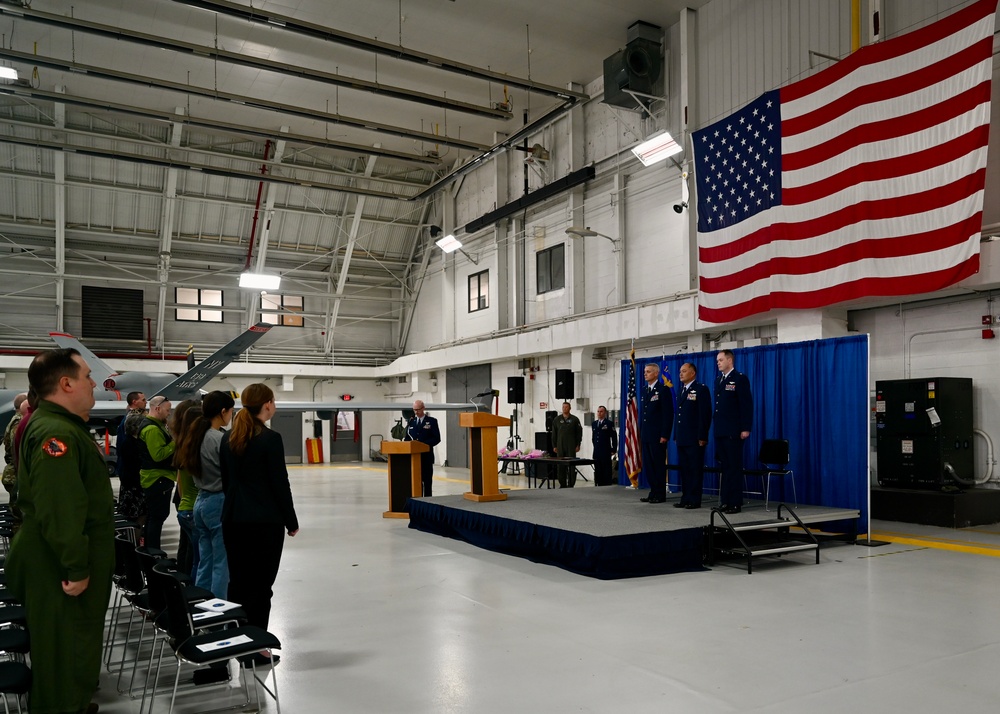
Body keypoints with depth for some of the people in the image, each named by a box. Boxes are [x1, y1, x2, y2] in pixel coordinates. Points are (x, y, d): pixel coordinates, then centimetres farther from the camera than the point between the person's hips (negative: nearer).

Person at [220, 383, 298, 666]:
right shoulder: (270, 439, -14)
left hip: (233, 519, 7)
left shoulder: (228, 438, 7)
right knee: (260, 584, 1)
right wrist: (292, 521, -3)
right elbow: (280, 484, -12)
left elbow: (226, 480, 13)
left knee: (238, 580, 14)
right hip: (265, 521, -7)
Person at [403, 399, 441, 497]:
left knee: (427, 480, 2)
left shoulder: (432, 421, 0)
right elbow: (407, 437, 15)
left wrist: (424, 444, -18)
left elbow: (437, 439, -5)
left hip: (426, 456, -3)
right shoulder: (410, 421, 12)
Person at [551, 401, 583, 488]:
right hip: (560, 446, 2)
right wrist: (554, 446, 4)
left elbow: (579, 433, 3)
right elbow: (554, 434, 9)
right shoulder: (557, 419, 9)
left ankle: (571, 484, 3)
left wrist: (578, 445, -3)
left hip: (571, 447, -2)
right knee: (561, 466, 2)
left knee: (571, 466, -2)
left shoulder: (574, 419, 3)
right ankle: (562, 484, 9)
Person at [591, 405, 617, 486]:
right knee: (597, 471, 7)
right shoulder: (594, 424, 14)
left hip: (606, 452, -6)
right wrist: (595, 447, 15)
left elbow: (614, 437, -6)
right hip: (596, 452, 6)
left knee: (607, 471, -4)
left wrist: (614, 450, -9)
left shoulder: (609, 423, -4)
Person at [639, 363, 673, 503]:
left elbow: (668, 413, -11)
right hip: (645, 435, 8)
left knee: (659, 465, -1)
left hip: (657, 436, -7)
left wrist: (664, 435, -16)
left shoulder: (663, 390, -7)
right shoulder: (644, 390, 16)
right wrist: (641, 433, 14)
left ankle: (660, 494, 6)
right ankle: (653, 492, 17)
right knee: (647, 465, 9)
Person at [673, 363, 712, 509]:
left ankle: (695, 500, 3)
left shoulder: (701, 389, -6)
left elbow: (705, 414, -11)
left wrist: (702, 437, -16)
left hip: (694, 439, -8)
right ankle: (685, 498, 16)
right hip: (682, 439, 8)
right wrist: (676, 435, 14)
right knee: (683, 469, 10)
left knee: (695, 470, -2)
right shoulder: (681, 390, 18)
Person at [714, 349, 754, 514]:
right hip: (720, 431, 7)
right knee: (724, 467, 10)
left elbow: (747, 405, -11)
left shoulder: (740, 378, -6)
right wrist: (716, 425, 12)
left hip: (733, 431, -7)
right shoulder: (718, 380, 17)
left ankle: (735, 503, 2)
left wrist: (746, 428, -16)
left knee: (734, 467, -3)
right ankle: (724, 501, 14)